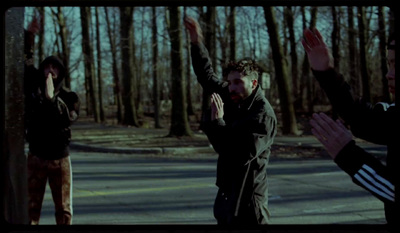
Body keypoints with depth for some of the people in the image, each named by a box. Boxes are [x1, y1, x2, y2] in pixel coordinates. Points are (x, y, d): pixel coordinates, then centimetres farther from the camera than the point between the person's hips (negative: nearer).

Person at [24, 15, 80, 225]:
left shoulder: (69, 97, 0)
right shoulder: (33, 89, 0)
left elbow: (68, 118, -18)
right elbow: (24, 64, -6)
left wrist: (52, 98, -27)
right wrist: (28, 36, -15)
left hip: (60, 158, 1)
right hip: (36, 157, 0)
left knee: (64, 209, 8)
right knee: (32, 207, 2)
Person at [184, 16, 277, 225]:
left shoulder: (263, 116, -19)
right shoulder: (234, 99, 4)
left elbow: (239, 155, -28)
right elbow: (207, 76, 16)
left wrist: (216, 123, -22)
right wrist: (197, 44, 7)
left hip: (247, 201, -8)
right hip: (228, 194, 8)